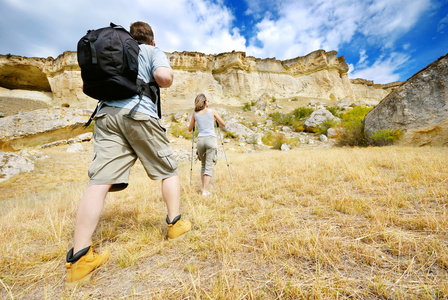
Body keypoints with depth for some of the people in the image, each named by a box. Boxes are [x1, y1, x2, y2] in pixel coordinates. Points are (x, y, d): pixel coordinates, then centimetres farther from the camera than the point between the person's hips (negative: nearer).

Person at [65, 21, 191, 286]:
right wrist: (170, 75, 15)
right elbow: (164, 76, -6)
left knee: (99, 182, -4)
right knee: (168, 170, 8)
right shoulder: (154, 51, 16)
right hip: (138, 113, -5)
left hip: (106, 113, 6)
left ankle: (79, 258, -6)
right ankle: (175, 223, 15)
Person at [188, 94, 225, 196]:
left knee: (203, 165, 19)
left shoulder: (195, 114, 10)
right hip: (211, 140, -3)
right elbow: (223, 124, 12)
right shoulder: (212, 111, 5)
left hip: (200, 140, 3)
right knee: (209, 166, -2)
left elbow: (189, 129, 17)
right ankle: (205, 191, -5)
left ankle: (203, 187, 21)